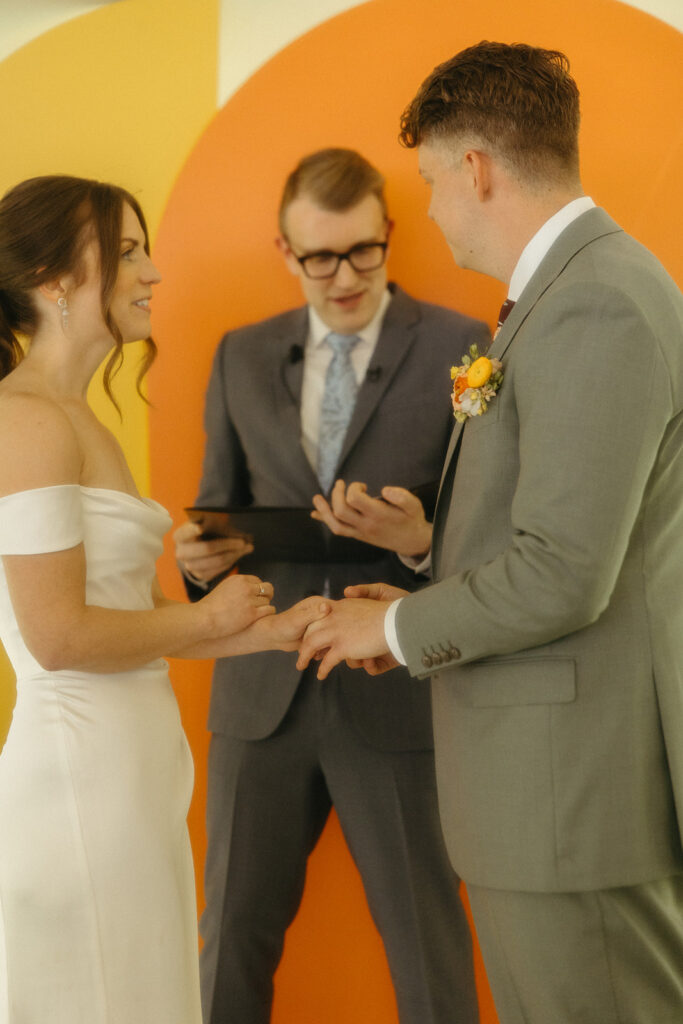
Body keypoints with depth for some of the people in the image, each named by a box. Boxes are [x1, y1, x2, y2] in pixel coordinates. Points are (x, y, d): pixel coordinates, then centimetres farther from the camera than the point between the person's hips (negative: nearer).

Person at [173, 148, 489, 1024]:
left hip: (396, 695, -3)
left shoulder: (460, 350, -2)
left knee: (426, 938, 6)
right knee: (235, 929, 11)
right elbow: (219, 502, 16)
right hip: (262, 690, 3)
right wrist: (201, 551, -7)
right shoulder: (241, 356, 10)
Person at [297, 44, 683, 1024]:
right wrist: (432, 603, 12)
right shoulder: (586, 288, 15)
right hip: (560, 771, 10)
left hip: (577, 789, -10)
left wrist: (400, 628, -8)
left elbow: (563, 576, -23)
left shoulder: (595, 310, -18)